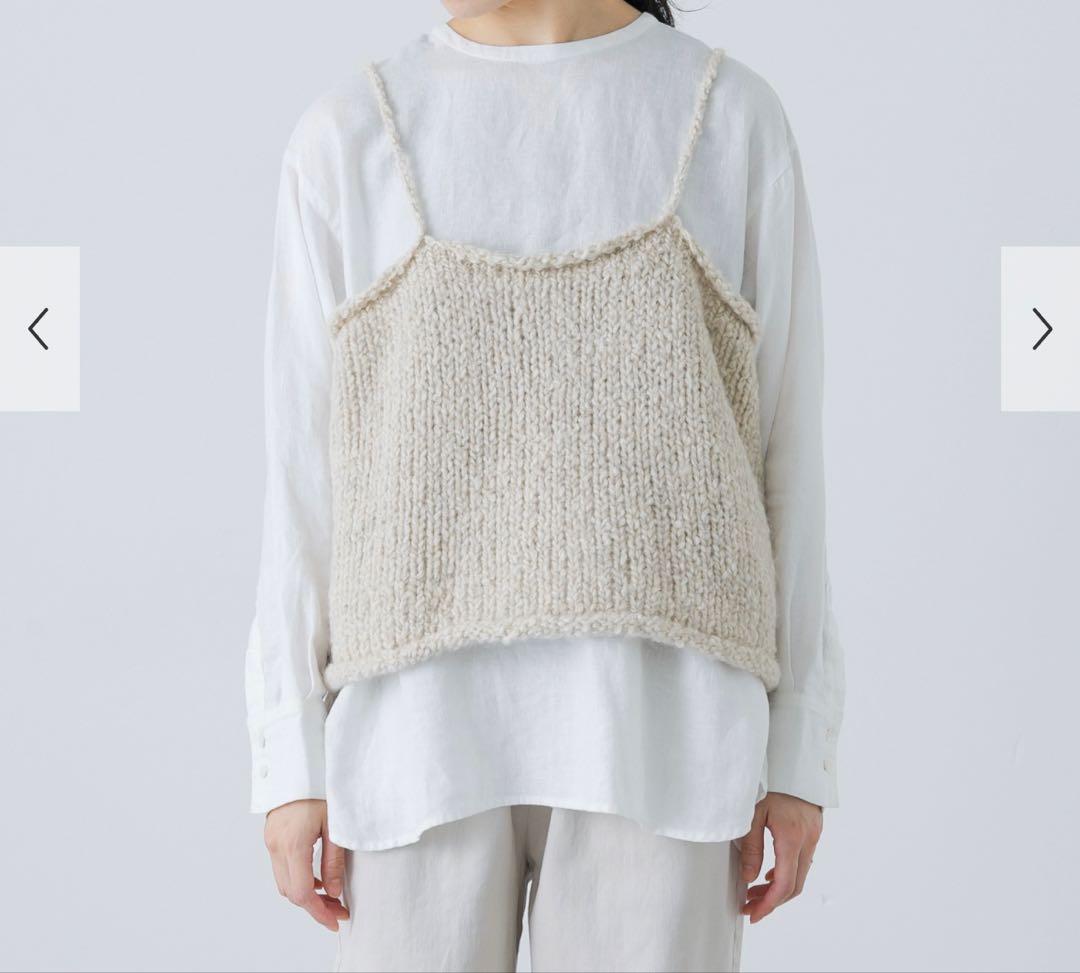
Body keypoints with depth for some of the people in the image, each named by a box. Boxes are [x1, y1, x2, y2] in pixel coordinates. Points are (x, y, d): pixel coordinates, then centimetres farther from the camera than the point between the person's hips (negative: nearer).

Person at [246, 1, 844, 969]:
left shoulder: (735, 120, 4)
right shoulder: (348, 140, 5)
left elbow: (784, 449, 5)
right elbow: (306, 468, 5)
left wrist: (799, 750, 3)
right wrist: (290, 762, 1)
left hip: (655, 715, 0)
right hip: (426, 719, 1)